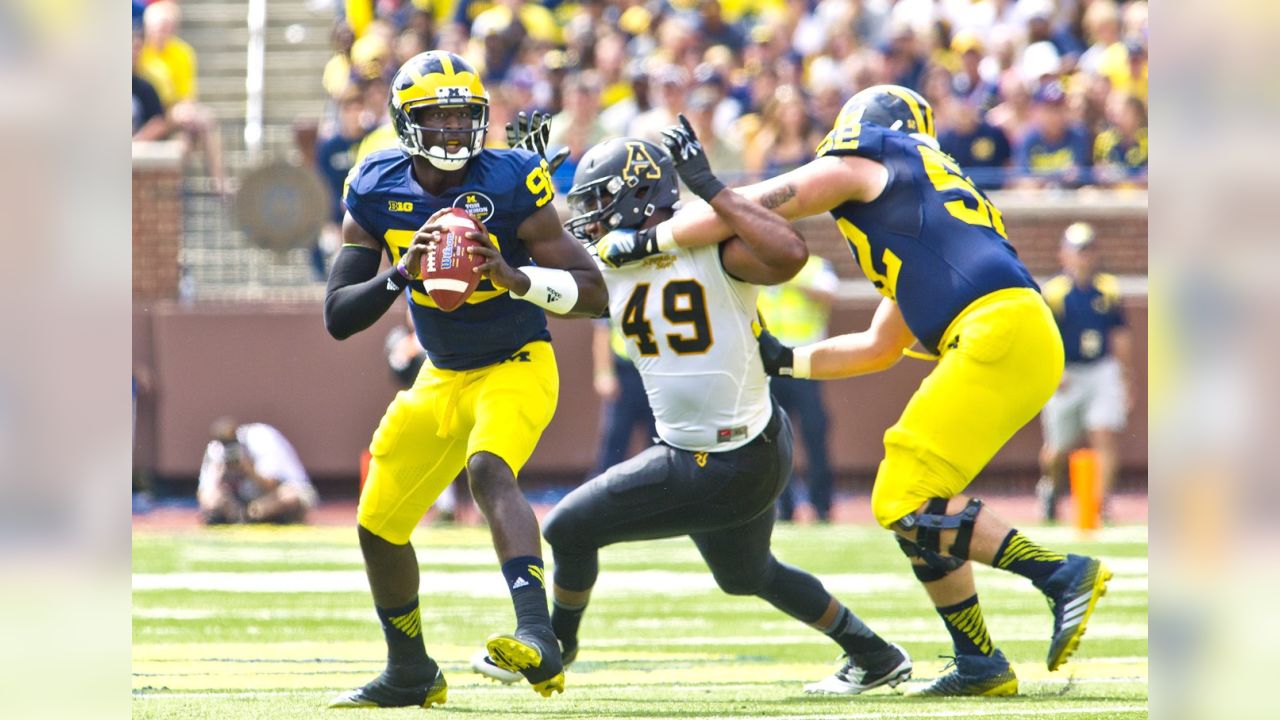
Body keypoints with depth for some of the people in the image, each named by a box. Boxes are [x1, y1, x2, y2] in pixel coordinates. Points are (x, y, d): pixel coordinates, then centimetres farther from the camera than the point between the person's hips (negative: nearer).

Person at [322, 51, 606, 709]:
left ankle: (539, 640, -49)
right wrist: (401, 275, -29)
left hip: (517, 365, -6)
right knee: (379, 525, 10)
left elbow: (593, 294, -18)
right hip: (442, 377, 6)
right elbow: (337, 318, -10)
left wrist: (515, 277, -36)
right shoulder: (377, 192, -9)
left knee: (488, 470, -35)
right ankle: (409, 673, 32)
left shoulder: (510, 185, -19)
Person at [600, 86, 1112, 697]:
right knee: (909, 506, 12)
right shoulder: (919, 198, 32)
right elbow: (880, 347, 37)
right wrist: (784, 360, 41)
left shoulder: (859, 163, 9)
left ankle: (1061, 575, -13)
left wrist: (641, 243, 19)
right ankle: (978, 666, 13)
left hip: (1001, 334, -9)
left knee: (911, 504, -11)